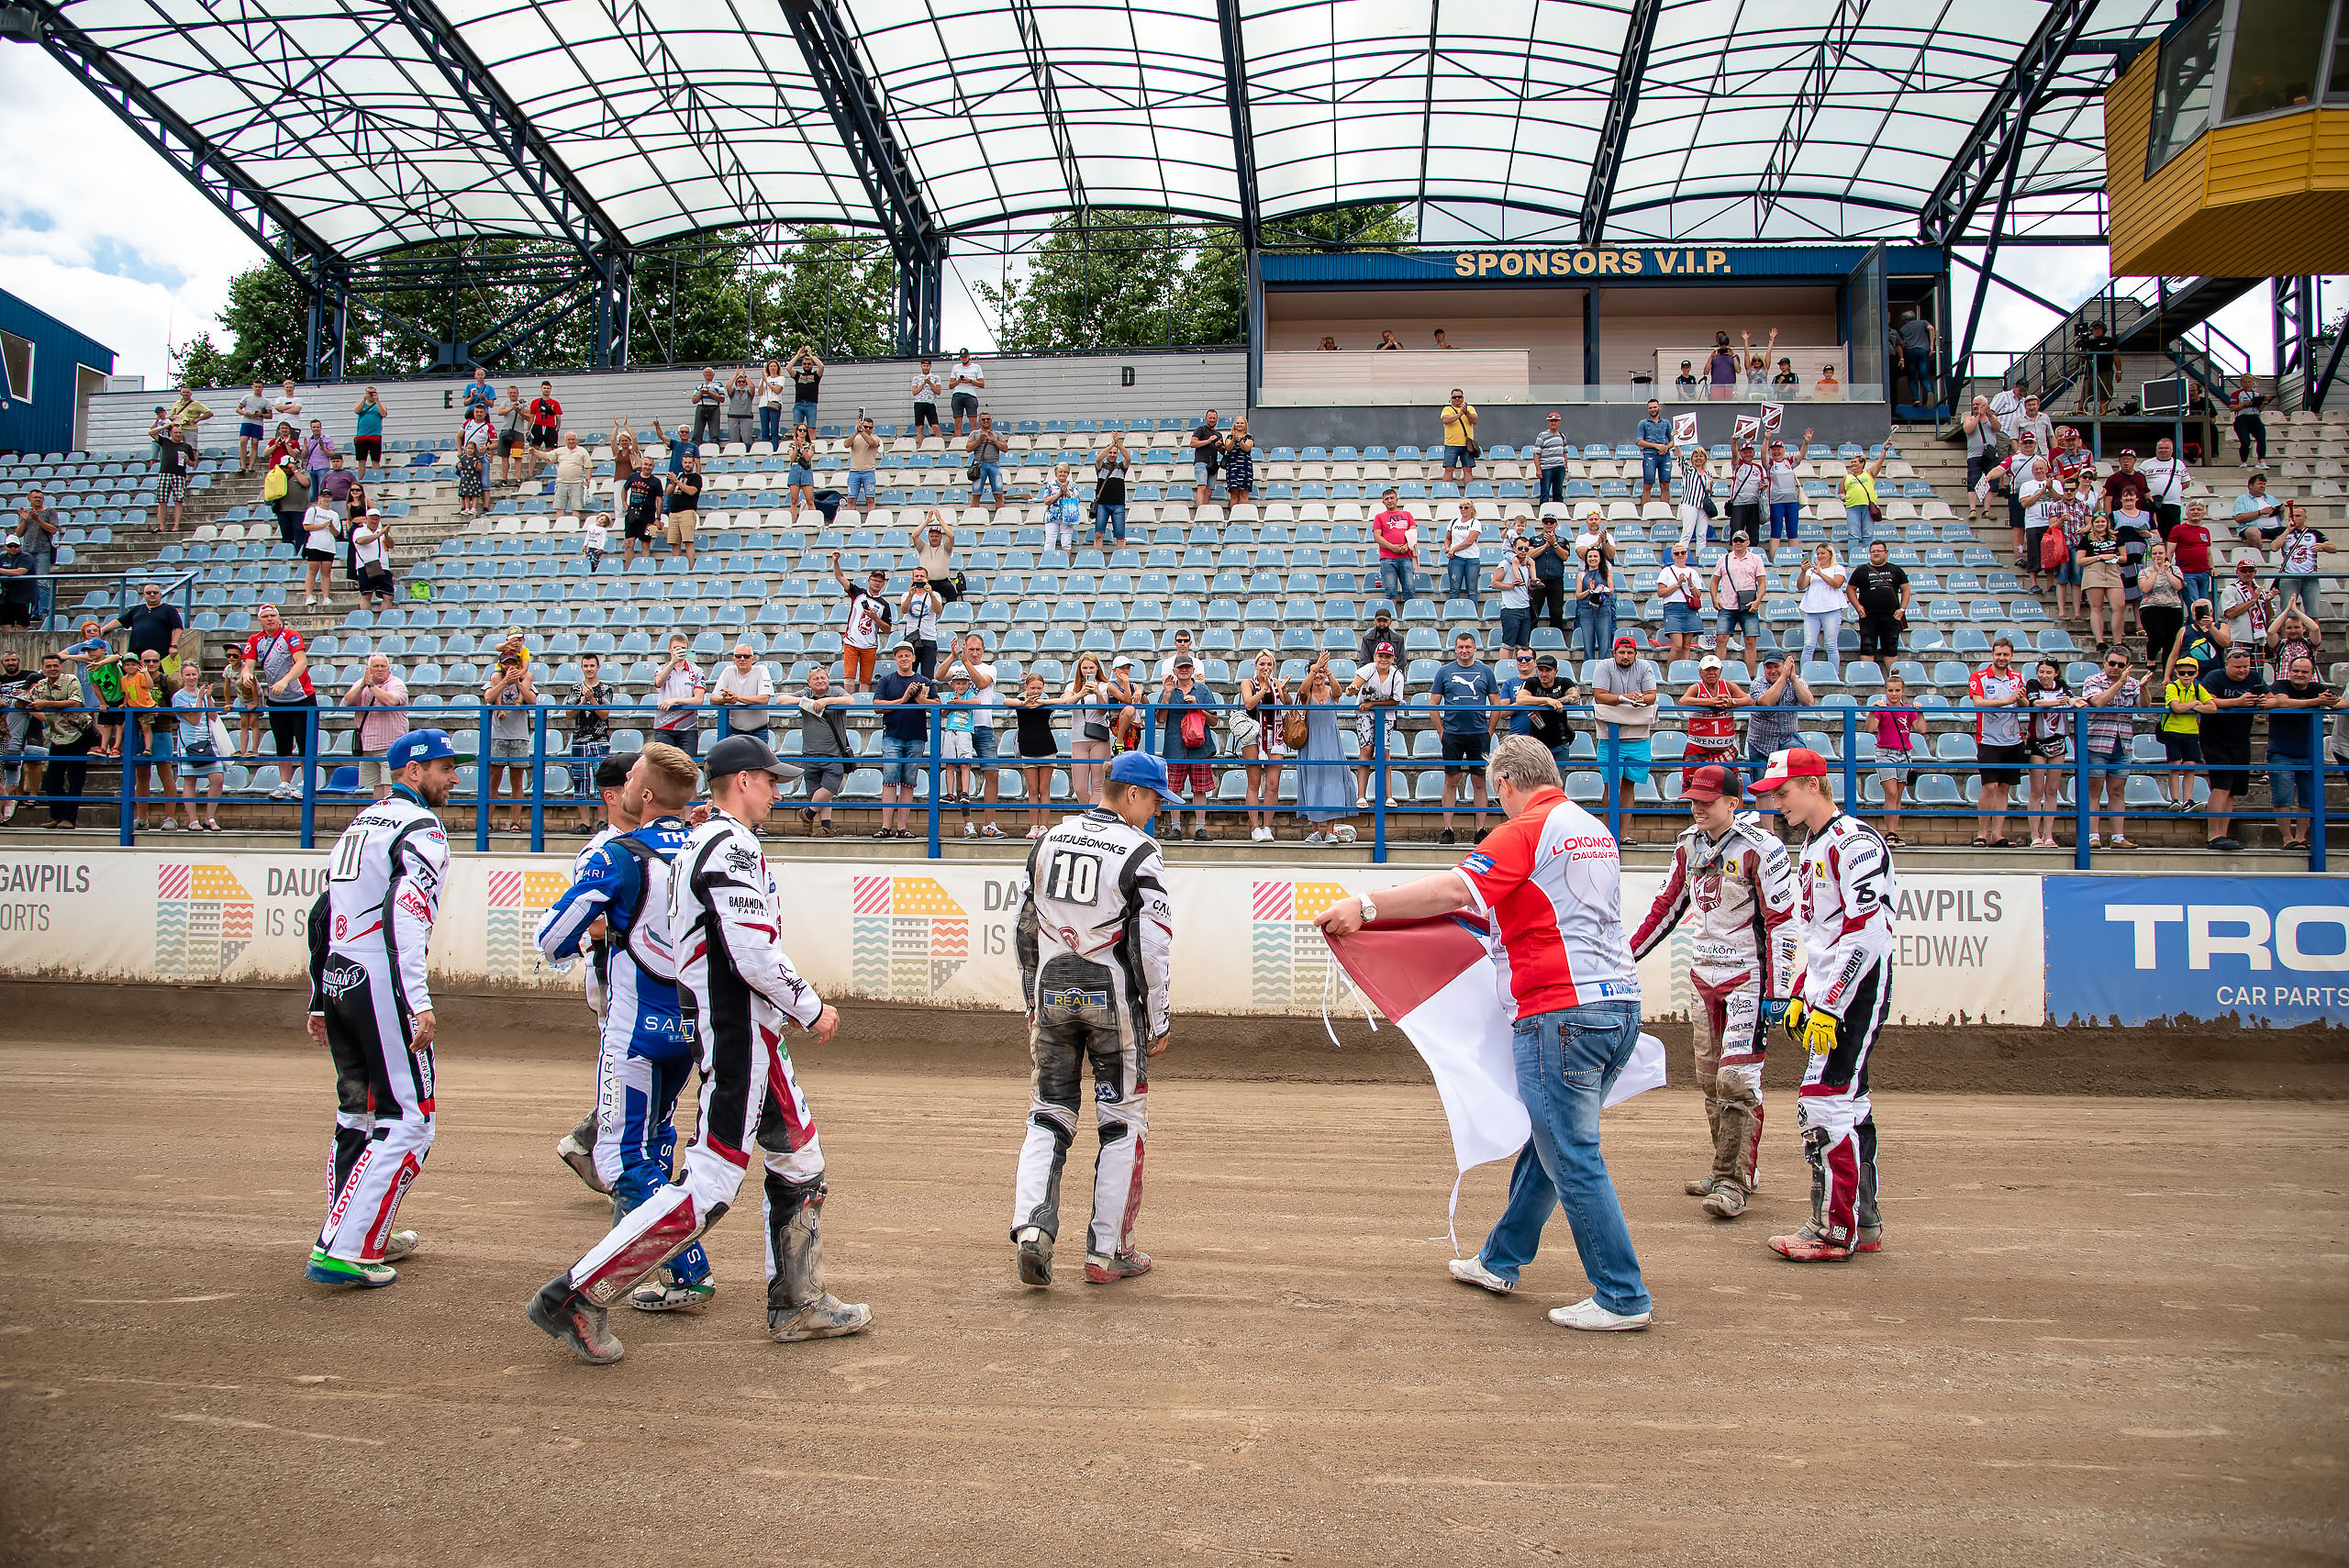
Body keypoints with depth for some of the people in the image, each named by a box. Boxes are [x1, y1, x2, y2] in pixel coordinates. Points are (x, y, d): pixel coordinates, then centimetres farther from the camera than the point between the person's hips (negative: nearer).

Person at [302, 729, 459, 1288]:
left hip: (337, 983, 10)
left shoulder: (361, 823, 21)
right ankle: (343, 1251, -11)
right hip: (381, 984, -10)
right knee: (408, 1122, -7)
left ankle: (365, 1235, 31)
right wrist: (419, 1001, -29)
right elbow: (406, 914, -22)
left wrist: (320, 1001, 27)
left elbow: (321, 915, 23)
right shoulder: (420, 826, -7)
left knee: (360, 1112, 20)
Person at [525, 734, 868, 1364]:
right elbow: (754, 953, -23)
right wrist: (811, 1009, -11)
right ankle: (577, 1296, -5)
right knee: (710, 1183, -10)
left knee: (799, 1159, 17)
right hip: (738, 1033, -11)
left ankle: (798, 1305, 24)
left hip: (741, 1030, 11)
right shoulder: (733, 846, -15)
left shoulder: (698, 844, 17)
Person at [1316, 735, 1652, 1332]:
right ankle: (1500, 1261, 32)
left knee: (1573, 1158, -1)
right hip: (1618, 1003, 10)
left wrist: (1366, 907, -23)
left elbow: (1454, 889, -24)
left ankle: (1622, 1298, 4)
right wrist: (1503, 922, 50)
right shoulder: (1594, 830, 18)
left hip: (1561, 1012, -10)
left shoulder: (1527, 831, -10)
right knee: (1549, 1141, 18)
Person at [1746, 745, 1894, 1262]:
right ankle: (1863, 1223, 20)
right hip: (1828, 992, 10)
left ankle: (1833, 1231, -5)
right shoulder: (1811, 846, 18)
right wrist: (1801, 995, 19)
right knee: (1848, 1105, 12)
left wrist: (1829, 1006, -22)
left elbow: (1866, 933, -21)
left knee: (1824, 1102, -12)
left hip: (1857, 990, -10)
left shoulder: (1854, 841, -14)